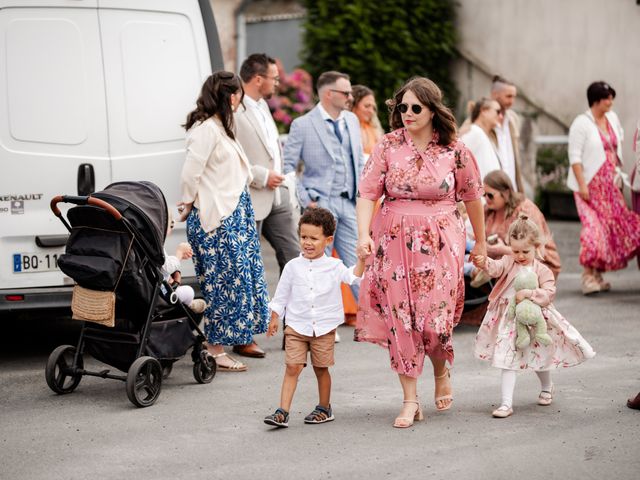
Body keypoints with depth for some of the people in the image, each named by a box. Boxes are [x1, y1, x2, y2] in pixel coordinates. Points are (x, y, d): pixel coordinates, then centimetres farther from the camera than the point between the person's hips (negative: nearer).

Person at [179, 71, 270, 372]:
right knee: (221, 281, -5)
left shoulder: (220, 128, 17)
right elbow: (190, 174, -16)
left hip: (233, 216, 10)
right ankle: (215, 351, 1)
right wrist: (189, 206, -4)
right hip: (215, 219, -10)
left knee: (234, 278, 11)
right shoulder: (206, 129, -15)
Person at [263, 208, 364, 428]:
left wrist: (362, 258, -18)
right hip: (297, 326, 0)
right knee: (292, 368, -6)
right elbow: (281, 294, 10)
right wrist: (274, 318, 9)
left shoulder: (334, 266, 0)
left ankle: (324, 408, 26)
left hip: (324, 327, 0)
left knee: (321, 368, 9)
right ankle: (282, 412, -9)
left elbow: (354, 277, -8)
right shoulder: (293, 266, 2)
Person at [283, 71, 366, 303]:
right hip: (320, 205, -5)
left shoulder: (352, 120, 12)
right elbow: (287, 166, -5)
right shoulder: (302, 125, -5)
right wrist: (305, 199, -10)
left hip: (349, 203, 5)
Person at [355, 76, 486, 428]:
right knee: (400, 319, 0)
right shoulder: (388, 145, 0)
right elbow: (367, 193, -6)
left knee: (435, 319, -7)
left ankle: (441, 372, 27)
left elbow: (472, 198, 10)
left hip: (439, 243, -1)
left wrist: (481, 241, 17)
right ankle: (410, 401, 9)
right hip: (393, 241, 1)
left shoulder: (454, 150, -1)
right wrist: (363, 234, -20)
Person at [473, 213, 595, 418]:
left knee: (540, 357, 16)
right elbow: (496, 268, -22)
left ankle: (546, 387, 47)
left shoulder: (542, 270, -5)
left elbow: (548, 293, -15)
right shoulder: (509, 262, -1)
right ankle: (506, 403, -4)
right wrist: (484, 263, -43)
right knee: (508, 360, -5)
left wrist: (529, 293, -28)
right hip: (509, 321, 0)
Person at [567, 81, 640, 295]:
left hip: (609, 184, 7)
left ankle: (598, 274, 13)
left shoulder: (612, 119, 9)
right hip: (590, 184, -7)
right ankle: (588, 275, -11)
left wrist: (618, 173, 16)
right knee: (593, 226, -13)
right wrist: (581, 185, -19)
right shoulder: (581, 123, -11)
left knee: (610, 225, 5)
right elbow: (574, 156, -13)